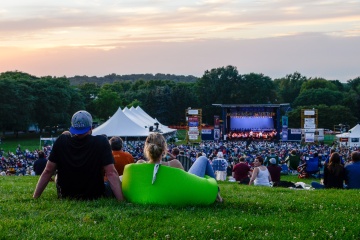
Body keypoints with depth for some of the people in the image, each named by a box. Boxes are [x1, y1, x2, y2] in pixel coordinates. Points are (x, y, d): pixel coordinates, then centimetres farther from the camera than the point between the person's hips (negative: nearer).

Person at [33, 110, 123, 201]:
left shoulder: (61, 141, -10)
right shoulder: (101, 142, -15)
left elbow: (47, 171, -7)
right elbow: (111, 173, -22)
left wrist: (34, 198, -1)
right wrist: (121, 201, -23)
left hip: (65, 197, 3)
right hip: (95, 196, -2)